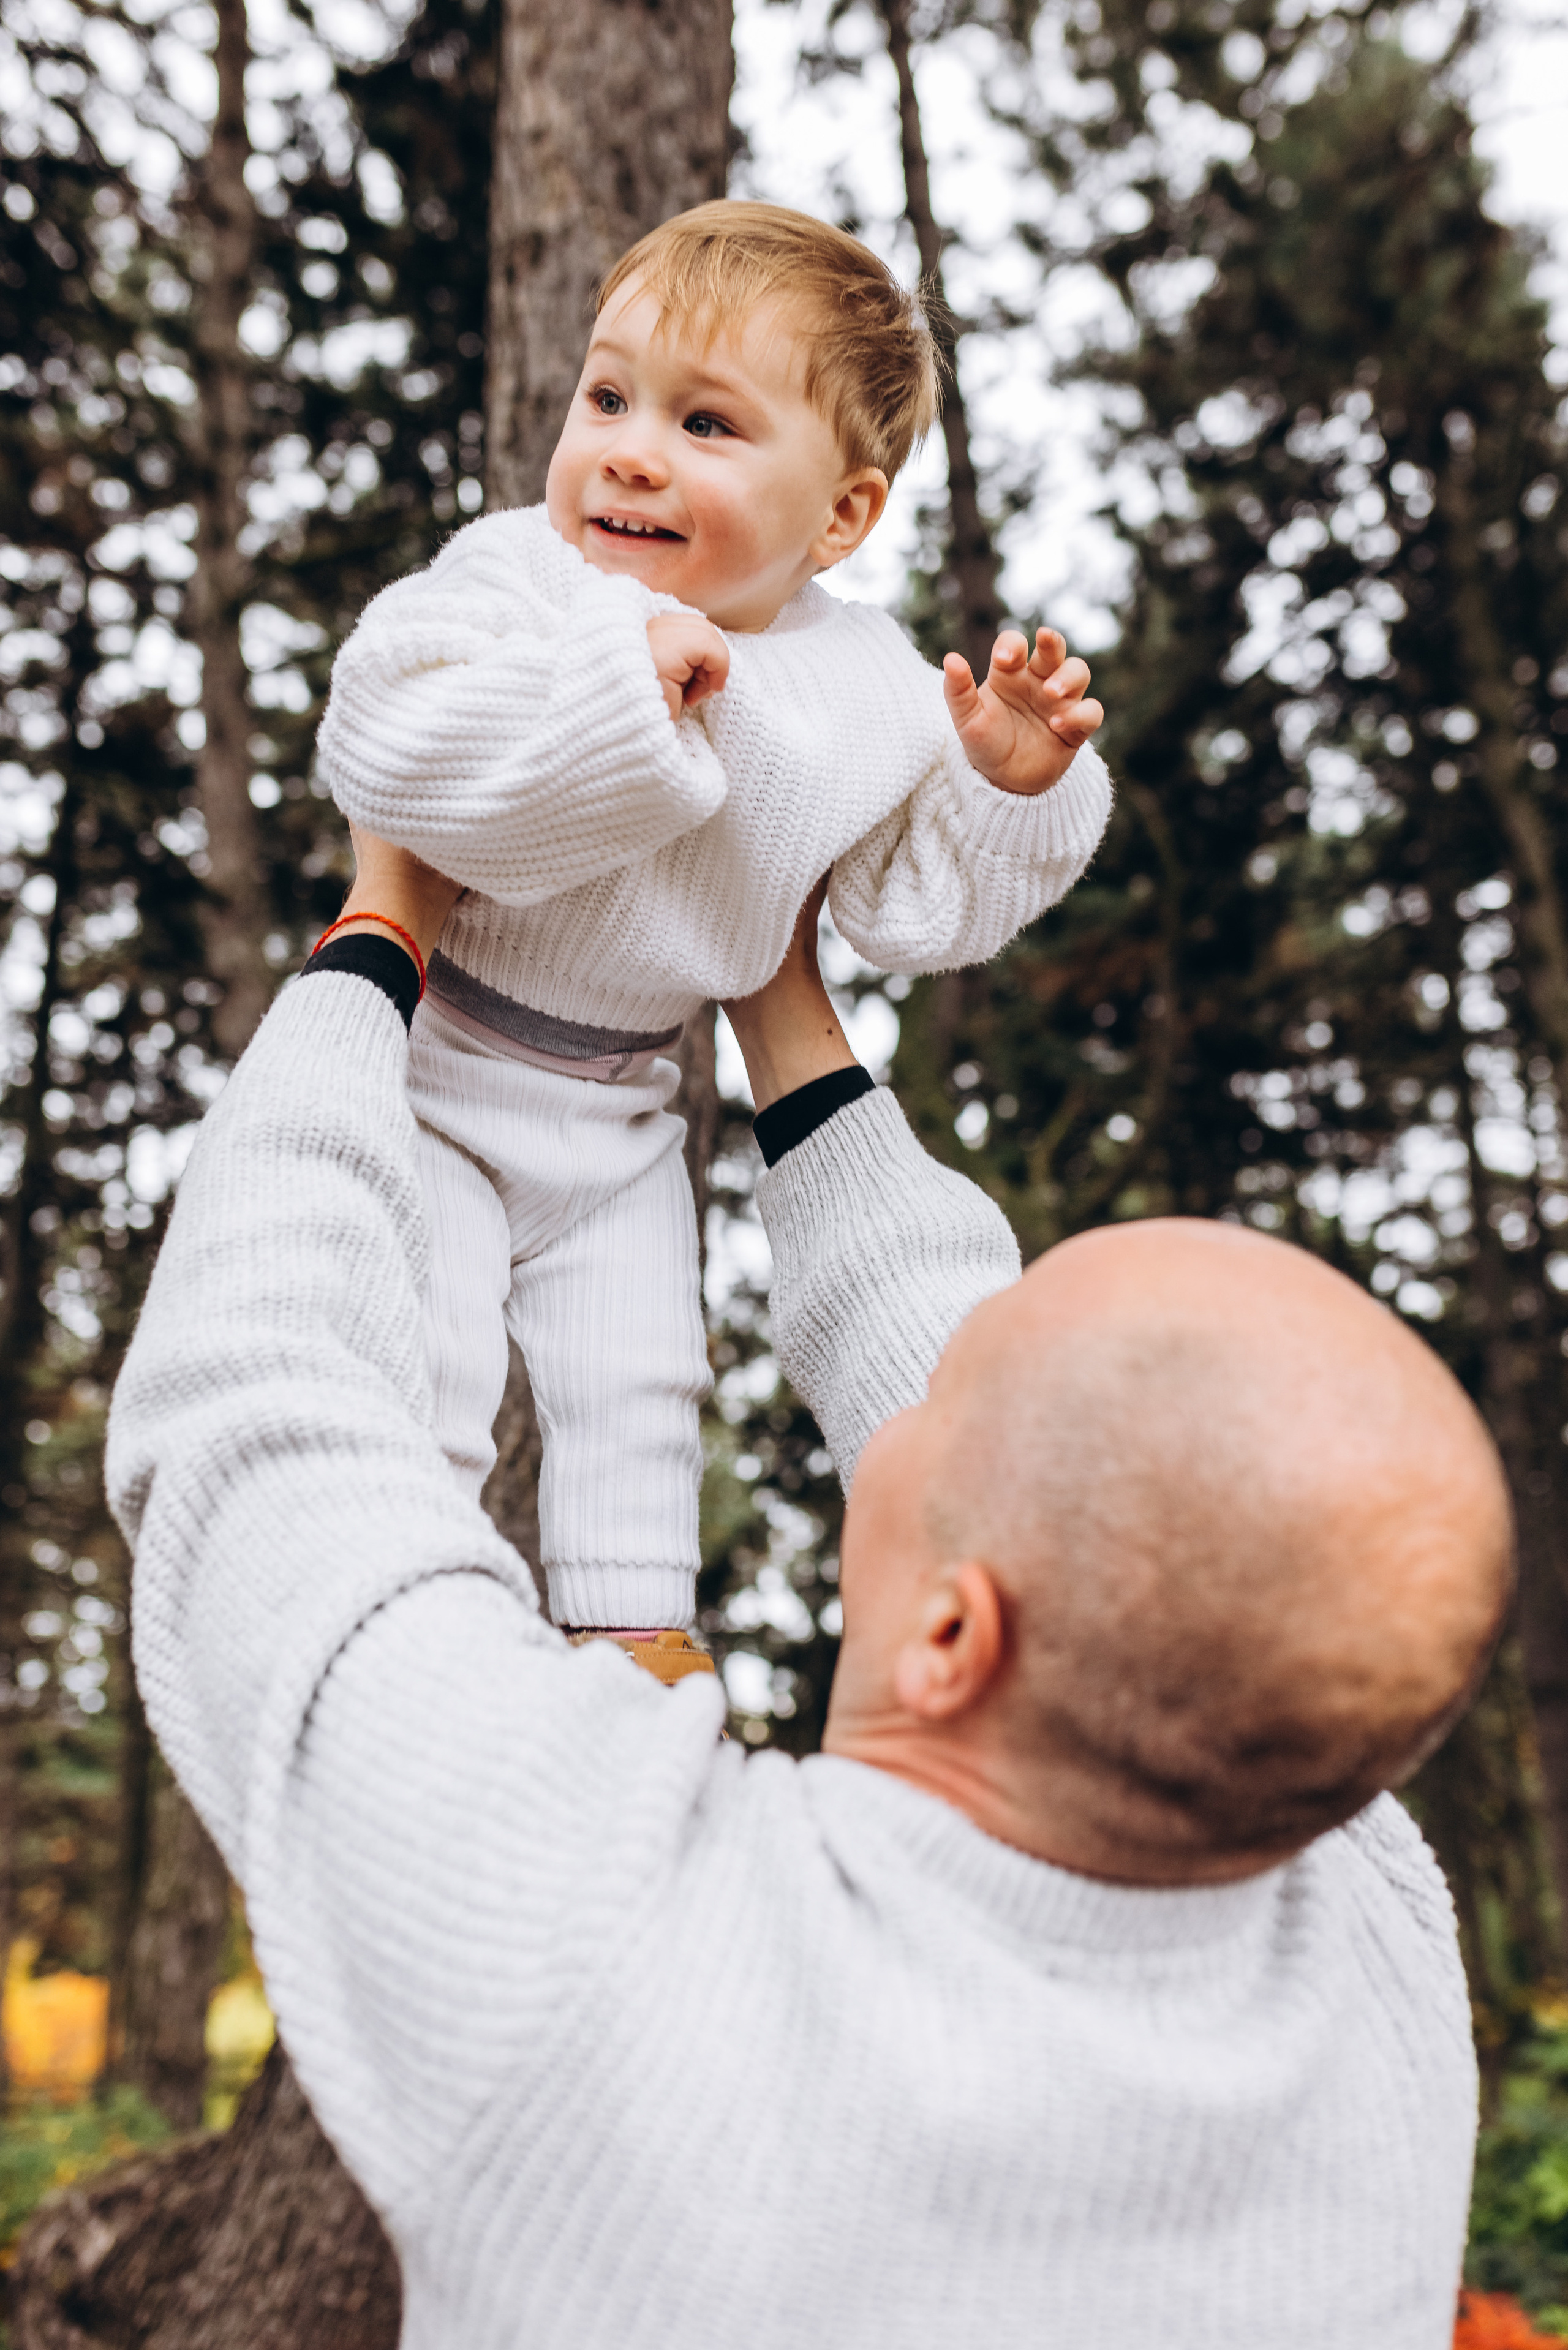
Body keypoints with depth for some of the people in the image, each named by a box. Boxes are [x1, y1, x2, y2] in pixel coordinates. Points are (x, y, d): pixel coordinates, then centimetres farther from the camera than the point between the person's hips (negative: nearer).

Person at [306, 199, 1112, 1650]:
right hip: (431, 1060, -4)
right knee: (415, 1371, -6)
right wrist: (618, 690, -42)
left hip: (621, 1110, 4)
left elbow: (912, 913, 2)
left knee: (638, 1385, 13)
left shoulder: (872, 692, -6)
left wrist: (1009, 787, -14)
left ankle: (636, 1634, 31)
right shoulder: (514, 579, -19)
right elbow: (378, 748, -35)